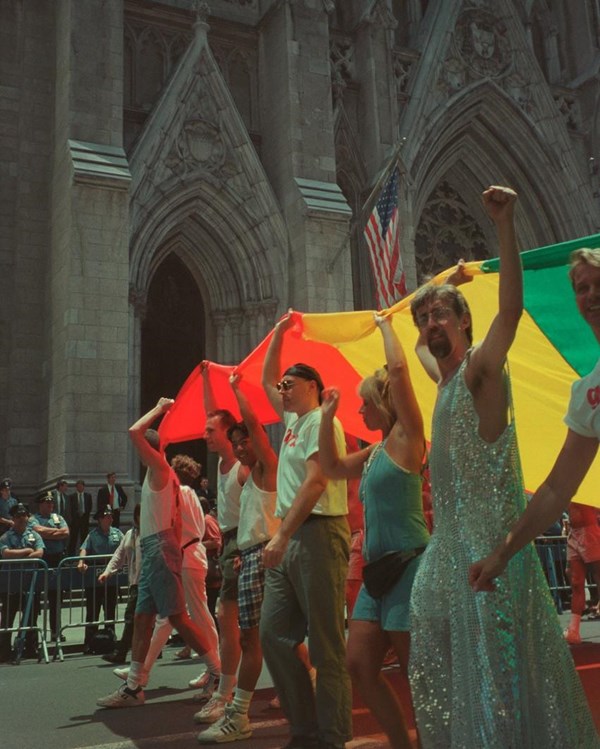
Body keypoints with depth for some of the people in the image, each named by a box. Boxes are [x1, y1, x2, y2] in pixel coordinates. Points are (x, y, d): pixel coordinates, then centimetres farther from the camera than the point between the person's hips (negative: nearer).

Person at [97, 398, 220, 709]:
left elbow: (134, 432, -19)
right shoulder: (164, 475, 20)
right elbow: (176, 521, 19)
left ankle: (219, 673, -2)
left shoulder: (160, 468, -7)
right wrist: (174, 549, 20)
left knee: (178, 617, -8)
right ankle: (133, 687, 14)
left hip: (159, 548, -10)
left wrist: (159, 408, -8)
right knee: (142, 618, 10)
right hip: (152, 549, 10)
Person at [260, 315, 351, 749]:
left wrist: (282, 537, -23)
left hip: (318, 535, -9)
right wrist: (279, 334, 29)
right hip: (292, 538, 10)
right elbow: (267, 382, 33)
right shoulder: (294, 420, 19)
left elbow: (315, 483, -18)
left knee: (325, 643, -5)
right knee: (274, 634, 8)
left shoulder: (321, 422, -7)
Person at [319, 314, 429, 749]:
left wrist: (385, 324, -2)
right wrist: (327, 417, 18)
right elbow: (333, 469, 26)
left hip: (410, 565, -9)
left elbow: (399, 369, -17)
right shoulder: (376, 450, 15)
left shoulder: (406, 437, -7)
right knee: (360, 665, 9)